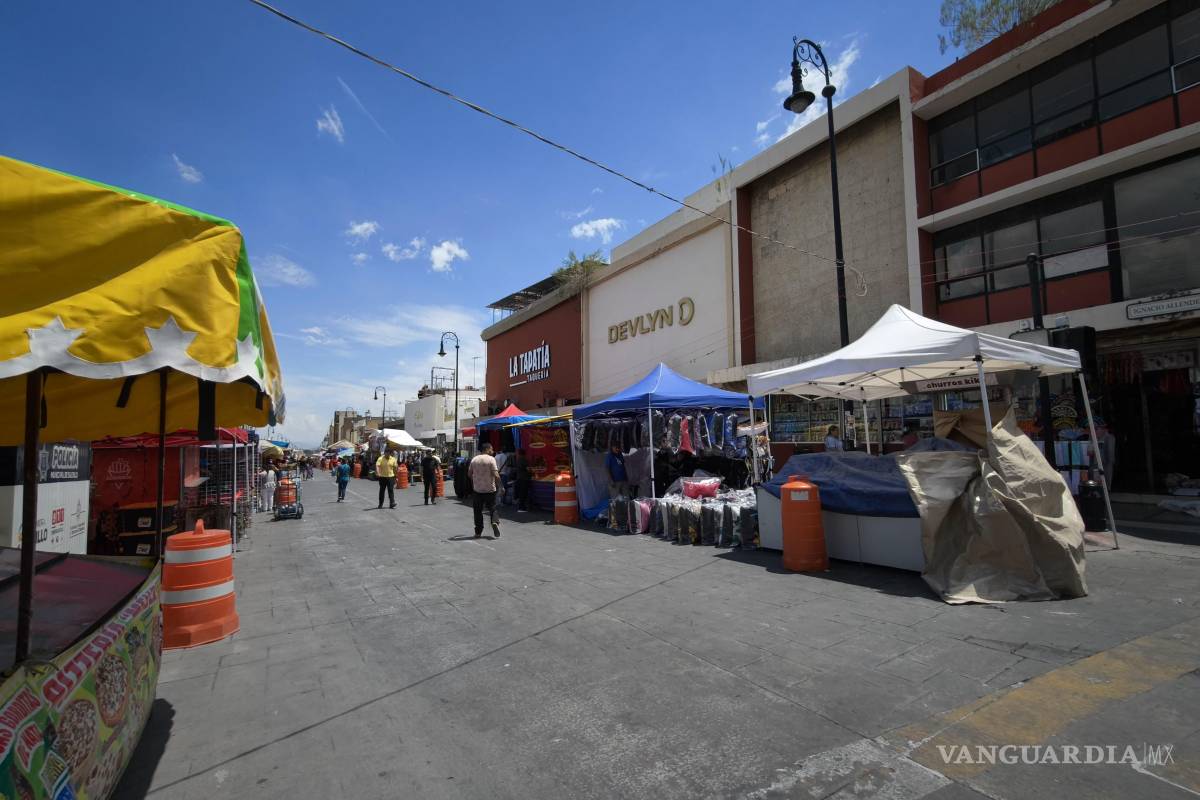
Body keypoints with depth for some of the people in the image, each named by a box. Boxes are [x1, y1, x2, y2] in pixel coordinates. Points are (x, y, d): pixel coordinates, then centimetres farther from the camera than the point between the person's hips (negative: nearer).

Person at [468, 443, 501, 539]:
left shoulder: (474, 459, 4)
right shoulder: (491, 459, -10)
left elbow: (469, 473, 11)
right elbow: (496, 475, -17)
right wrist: (499, 485, -6)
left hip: (478, 489, 3)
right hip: (490, 489, -3)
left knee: (478, 510, 10)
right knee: (492, 508, 12)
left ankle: (478, 532, 13)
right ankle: (495, 521, -14)